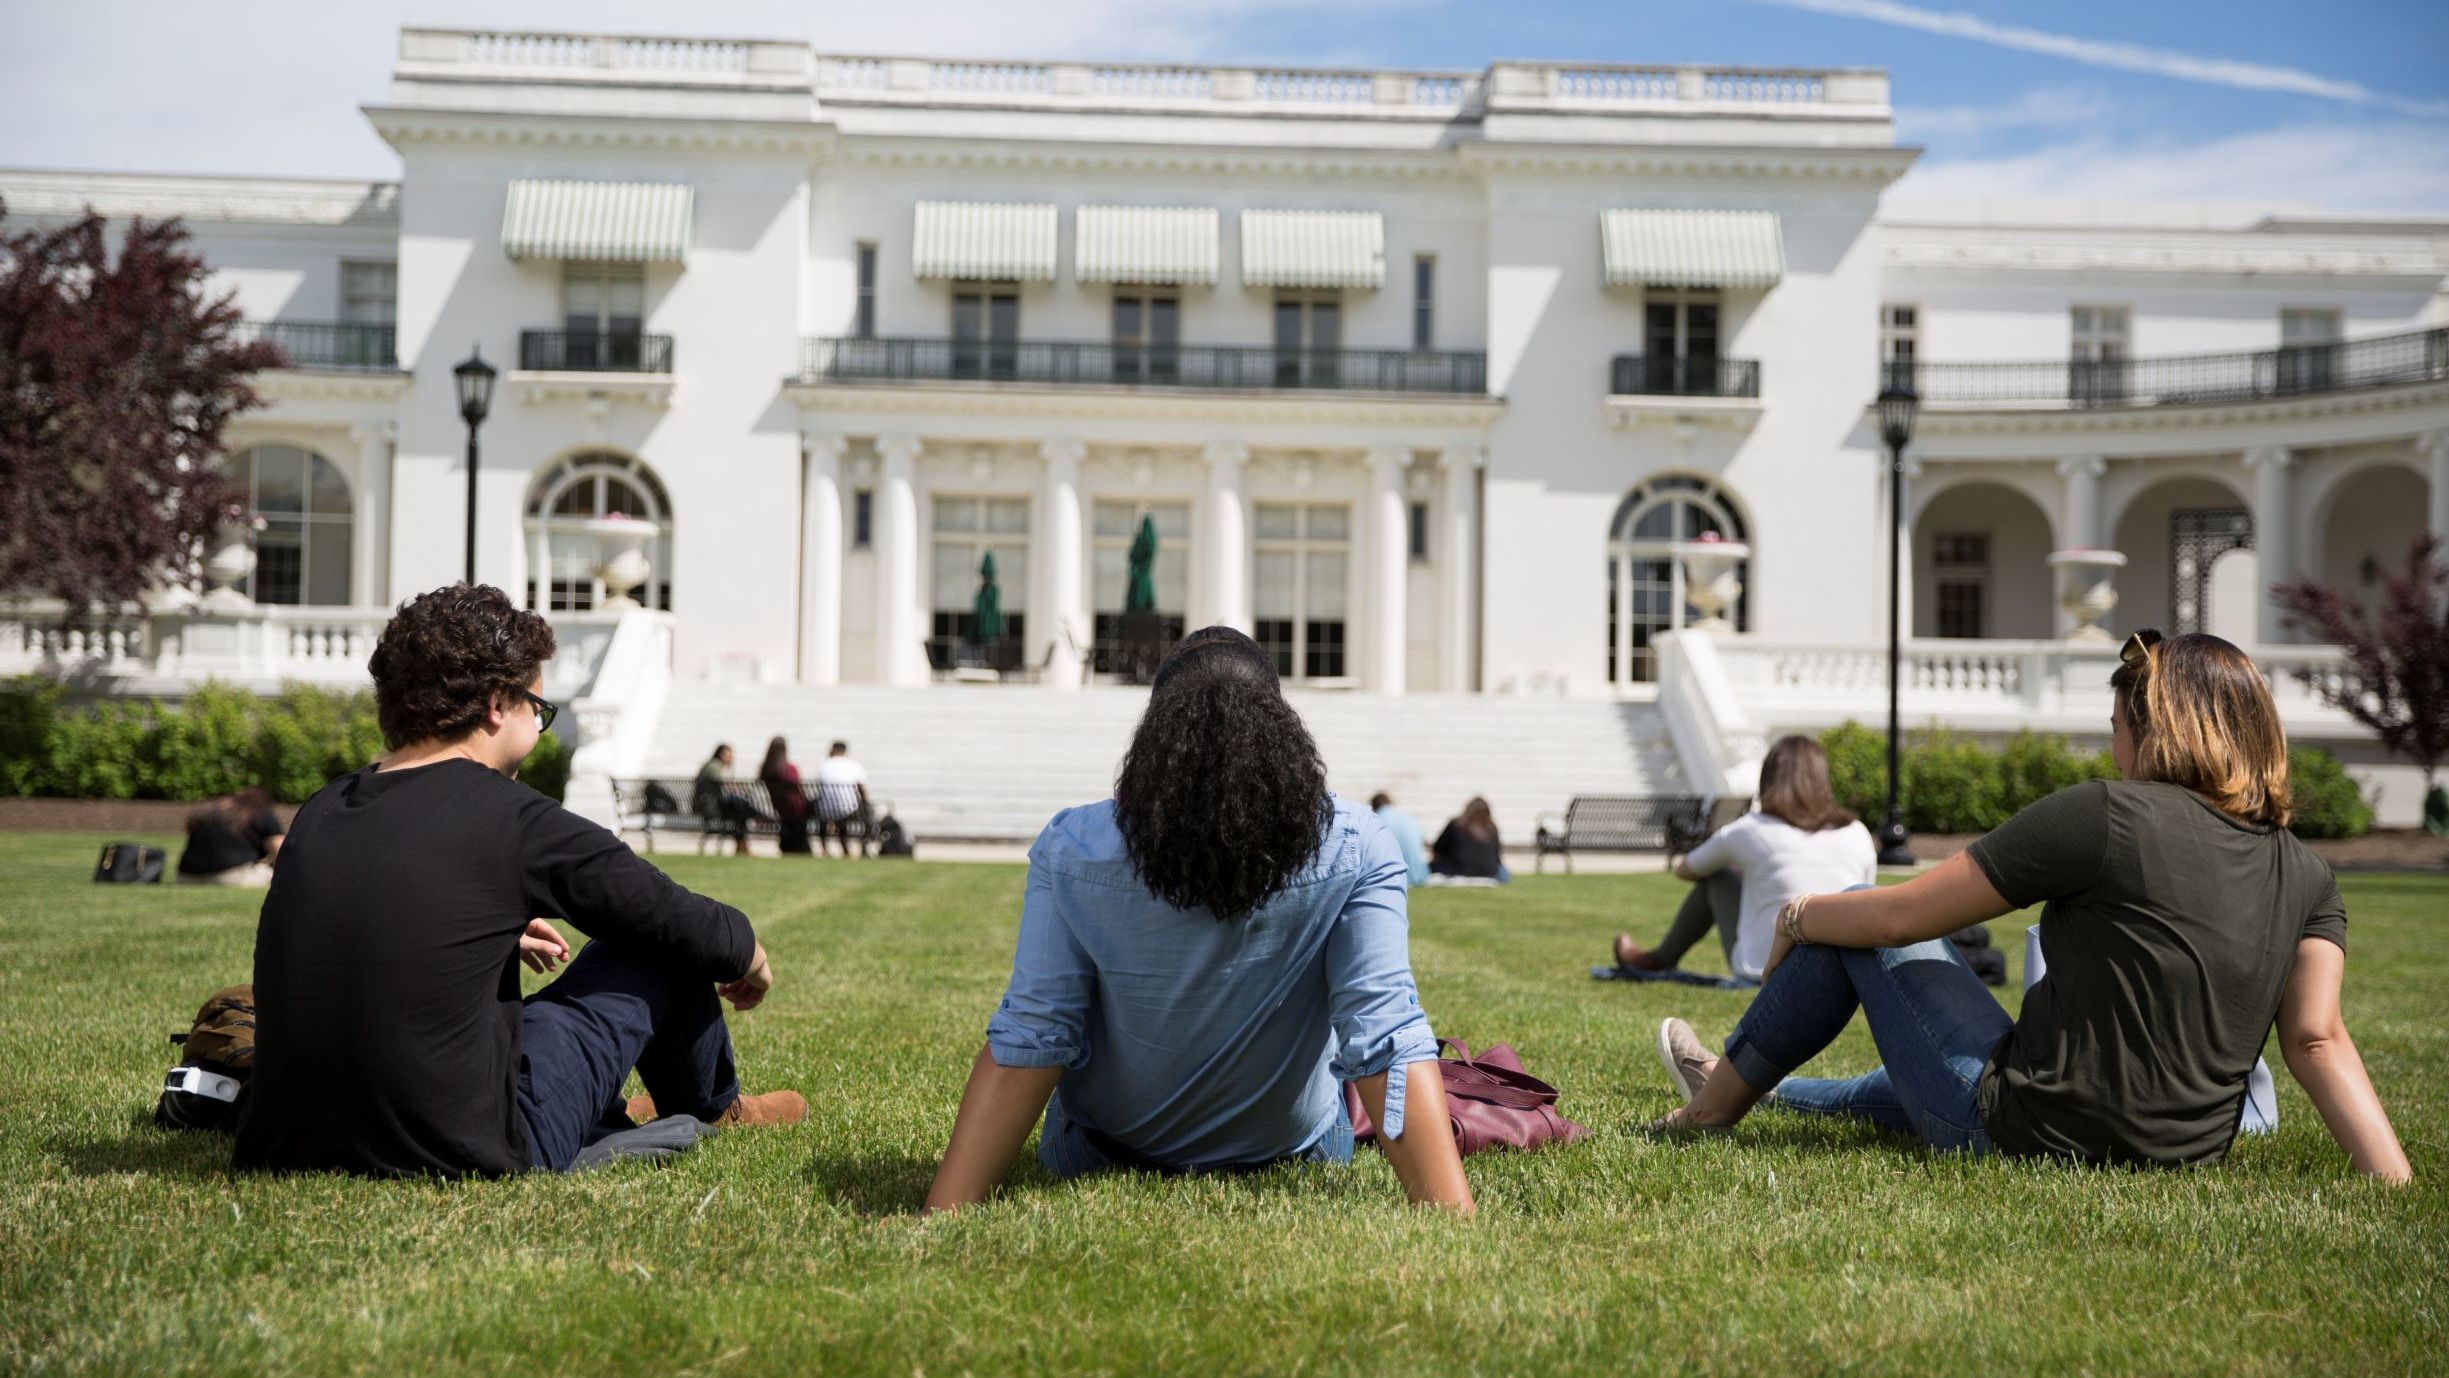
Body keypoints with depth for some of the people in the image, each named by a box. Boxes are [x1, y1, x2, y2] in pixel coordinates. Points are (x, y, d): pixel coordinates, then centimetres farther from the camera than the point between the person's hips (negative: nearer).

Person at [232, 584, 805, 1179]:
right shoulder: (514, 820, -12)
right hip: (464, 1157, -7)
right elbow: (694, 926, -1)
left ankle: (608, 1120, 53)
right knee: (665, 944, 9)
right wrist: (751, 958, 22)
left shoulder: (320, 812, 6)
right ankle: (715, 1111, 37)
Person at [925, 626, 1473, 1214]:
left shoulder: (1070, 850, -27)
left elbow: (1026, 1040, -26)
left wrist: (940, 1218, -22)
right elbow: (1389, 1045, -32)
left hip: (1103, 1152, 0)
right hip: (1292, 1148, 1)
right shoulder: (1356, 852, -27)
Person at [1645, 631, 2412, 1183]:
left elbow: (1899, 918, -10)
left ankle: (1714, 1106, 23)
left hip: (2022, 1134, -7)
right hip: (2178, 1161, 7)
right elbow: (2318, 1040, -11)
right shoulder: (2307, 877, 2)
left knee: (1857, 926, 11)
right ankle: (1776, 1093, 57)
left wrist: (1800, 916, 7)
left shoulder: (2105, 816, -16)